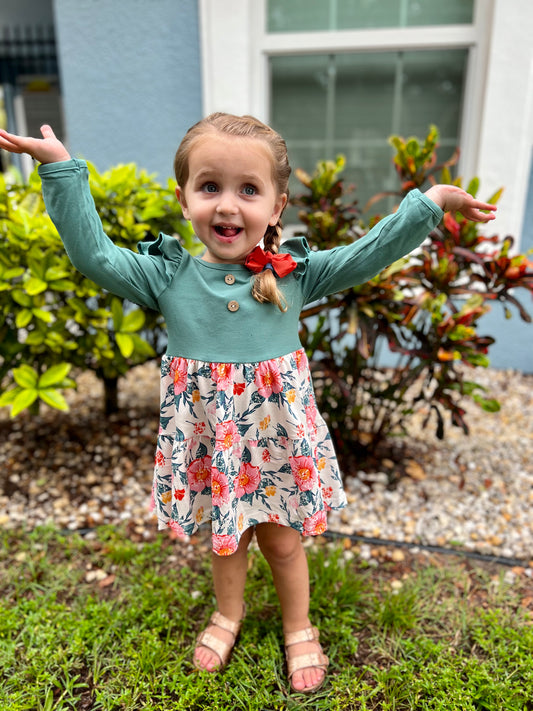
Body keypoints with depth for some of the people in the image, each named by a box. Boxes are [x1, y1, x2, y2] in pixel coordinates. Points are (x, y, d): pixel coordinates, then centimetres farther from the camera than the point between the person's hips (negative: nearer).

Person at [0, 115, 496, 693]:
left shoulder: (294, 273, -9)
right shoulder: (168, 276, -9)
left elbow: (368, 255, -9)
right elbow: (94, 254, -12)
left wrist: (429, 203, -15)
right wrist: (61, 171, -14)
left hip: (276, 441, 0)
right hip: (207, 444, 1)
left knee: (283, 540, 18)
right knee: (225, 537, 23)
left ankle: (299, 628, 47)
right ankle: (228, 613, 54)